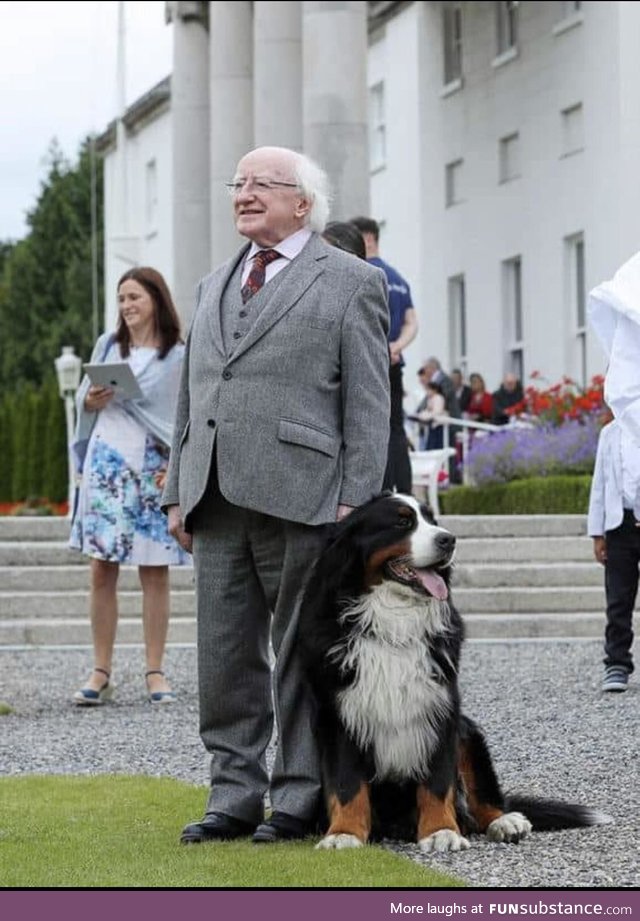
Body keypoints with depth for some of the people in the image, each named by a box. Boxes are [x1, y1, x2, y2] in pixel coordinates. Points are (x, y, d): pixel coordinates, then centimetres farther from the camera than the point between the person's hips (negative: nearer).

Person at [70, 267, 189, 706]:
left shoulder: (179, 356, 3)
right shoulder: (108, 346, 11)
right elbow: (84, 402, 17)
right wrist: (91, 401, -5)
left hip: (154, 470, -2)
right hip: (106, 467, 2)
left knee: (155, 571, 0)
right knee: (102, 569, -1)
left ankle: (155, 672, 4)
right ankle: (101, 673, 1)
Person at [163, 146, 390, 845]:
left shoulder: (351, 282, 3)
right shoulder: (213, 287, 22)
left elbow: (368, 402, -3)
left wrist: (355, 502, -11)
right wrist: (177, 491, 14)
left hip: (300, 499, -6)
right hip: (216, 500, 6)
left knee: (302, 656, -1)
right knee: (224, 657, 6)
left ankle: (301, 800, 6)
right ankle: (235, 796, 12)